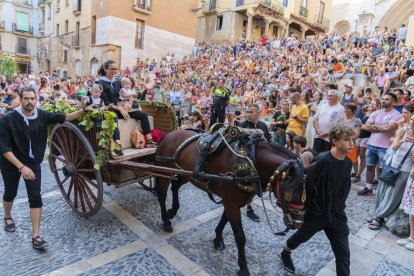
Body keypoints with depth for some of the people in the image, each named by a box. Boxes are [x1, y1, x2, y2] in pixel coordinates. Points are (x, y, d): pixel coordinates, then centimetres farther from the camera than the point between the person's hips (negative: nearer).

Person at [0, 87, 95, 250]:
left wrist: (83, 111, -20)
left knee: (35, 197, -5)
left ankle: (35, 236, 2)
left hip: (33, 162, 1)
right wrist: (21, 167, -28)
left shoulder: (42, 115, -13)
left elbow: (64, 118, -7)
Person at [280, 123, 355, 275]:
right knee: (302, 236, 21)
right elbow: (308, 184, -19)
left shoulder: (348, 163, -3)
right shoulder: (322, 160, -24)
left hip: (337, 214, 4)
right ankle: (285, 253, 51)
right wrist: (305, 206, -12)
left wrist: (339, 206, 14)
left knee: (343, 253, 5)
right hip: (317, 212, -4)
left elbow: (344, 188, 10)